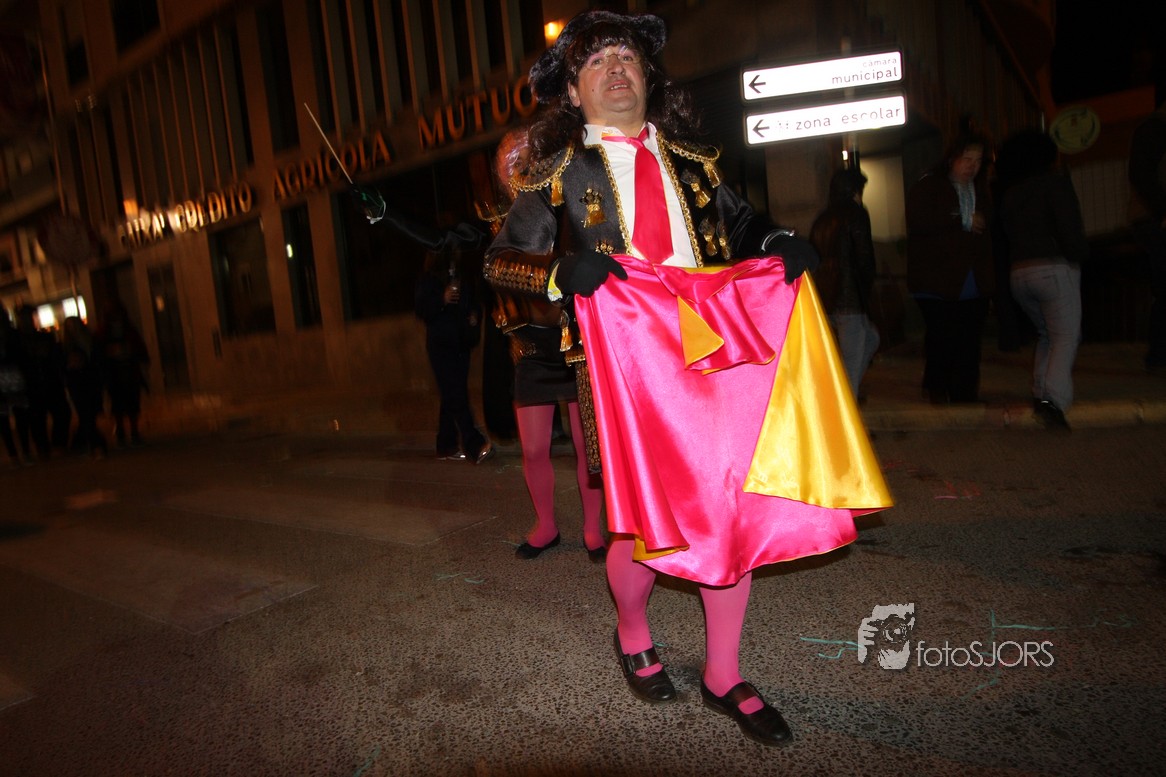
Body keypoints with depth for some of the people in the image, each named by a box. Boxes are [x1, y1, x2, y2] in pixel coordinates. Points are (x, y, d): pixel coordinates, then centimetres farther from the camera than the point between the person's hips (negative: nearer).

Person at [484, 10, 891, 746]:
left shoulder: (692, 158, 15)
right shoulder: (558, 172, 6)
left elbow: (743, 223, 24)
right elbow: (501, 260, 4)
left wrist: (783, 242, 3)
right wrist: (559, 272, -16)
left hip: (717, 353, 4)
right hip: (628, 360, -3)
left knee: (732, 511, 5)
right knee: (649, 521, -2)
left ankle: (724, 677, 26)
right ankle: (632, 634, 34)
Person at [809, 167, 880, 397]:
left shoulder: (821, 219, 17)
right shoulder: (856, 214, -4)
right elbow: (865, 256, -9)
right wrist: (867, 286, 7)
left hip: (823, 299, 8)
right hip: (849, 299, -8)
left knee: (871, 337, 23)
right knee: (852, 363, -3)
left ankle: (843, 394, 20)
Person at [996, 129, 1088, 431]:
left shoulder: (1007, 193, 16)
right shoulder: (1055, 181, -2)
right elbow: (1070, 232, -10)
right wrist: (1081, 254, 7)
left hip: (1018, 273, 6)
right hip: (1054, 268, -6)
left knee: (1046, 334, 19)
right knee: (1066, 336, -4)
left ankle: (1040, 394, 10)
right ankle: (1053, 399, -22)